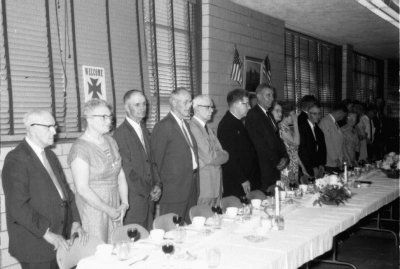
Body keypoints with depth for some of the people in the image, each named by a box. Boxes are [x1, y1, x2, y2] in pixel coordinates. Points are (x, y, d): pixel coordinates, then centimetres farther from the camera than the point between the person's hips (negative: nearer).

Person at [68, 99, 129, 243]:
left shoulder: (110, 141, 9)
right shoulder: (80, 148, -13)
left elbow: (121, 175, 10)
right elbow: (82, 189, -17)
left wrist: (124, 203, -2)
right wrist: (108, 210, -14)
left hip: (115, 207, 6)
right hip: (93, 208, -6)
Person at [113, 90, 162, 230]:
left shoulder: (143, 130, 14)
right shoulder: (121, 133, -13)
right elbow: (127, 170, -15)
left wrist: (157, 184, 4)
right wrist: (147, 192, -10)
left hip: (149, 197, 8)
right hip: (134, 198, -7)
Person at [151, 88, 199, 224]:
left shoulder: (186, 124, 16)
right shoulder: (164, 126, -12)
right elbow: (157, 159, -9)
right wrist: (160, 182, -3)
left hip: (192, 186, 8)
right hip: (174, 186, -8)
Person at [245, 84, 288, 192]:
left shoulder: (269, 115, 19)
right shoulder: (252, 114, -9)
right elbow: (259, 144, -14)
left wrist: (284, 157, 1)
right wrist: (276, 162, -11)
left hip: (275, 167, 8)